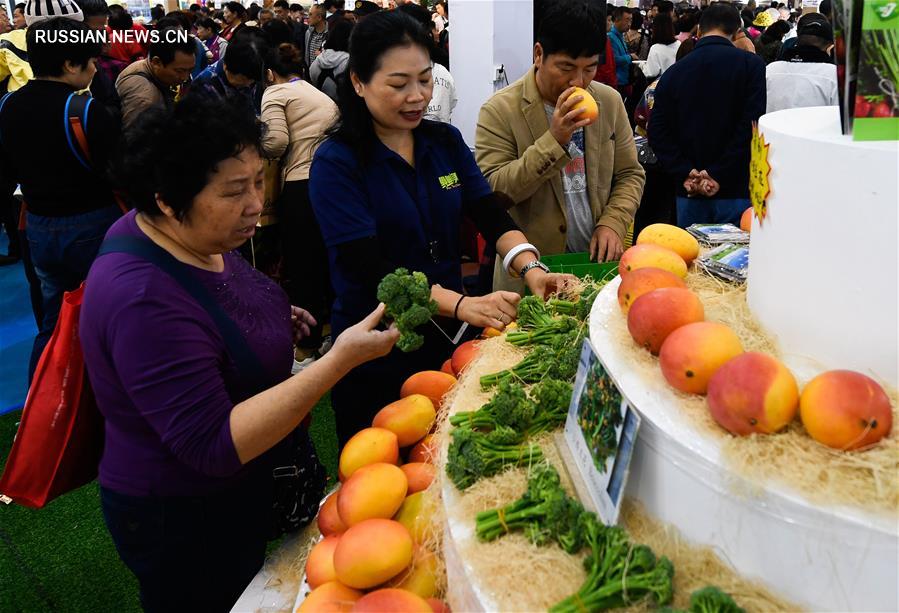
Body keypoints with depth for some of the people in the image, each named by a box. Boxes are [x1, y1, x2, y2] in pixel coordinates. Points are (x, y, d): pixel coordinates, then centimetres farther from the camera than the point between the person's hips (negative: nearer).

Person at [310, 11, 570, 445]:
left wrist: (531, 269, -22)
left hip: (449, 337, 5)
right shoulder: (335, 162, -16)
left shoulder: (446, 141, 2)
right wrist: (461, 305, -35)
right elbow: (370, 271, -23)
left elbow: (491, 215, -2)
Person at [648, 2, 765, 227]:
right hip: (736, 192, -3)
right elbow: (751, 126, -13)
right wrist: (718, 175, -12)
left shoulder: (673, 72, 7)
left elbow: (657, 131, -1)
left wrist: (686, 174, -7)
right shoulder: (751, 64, -3)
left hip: (688, 193, 3)